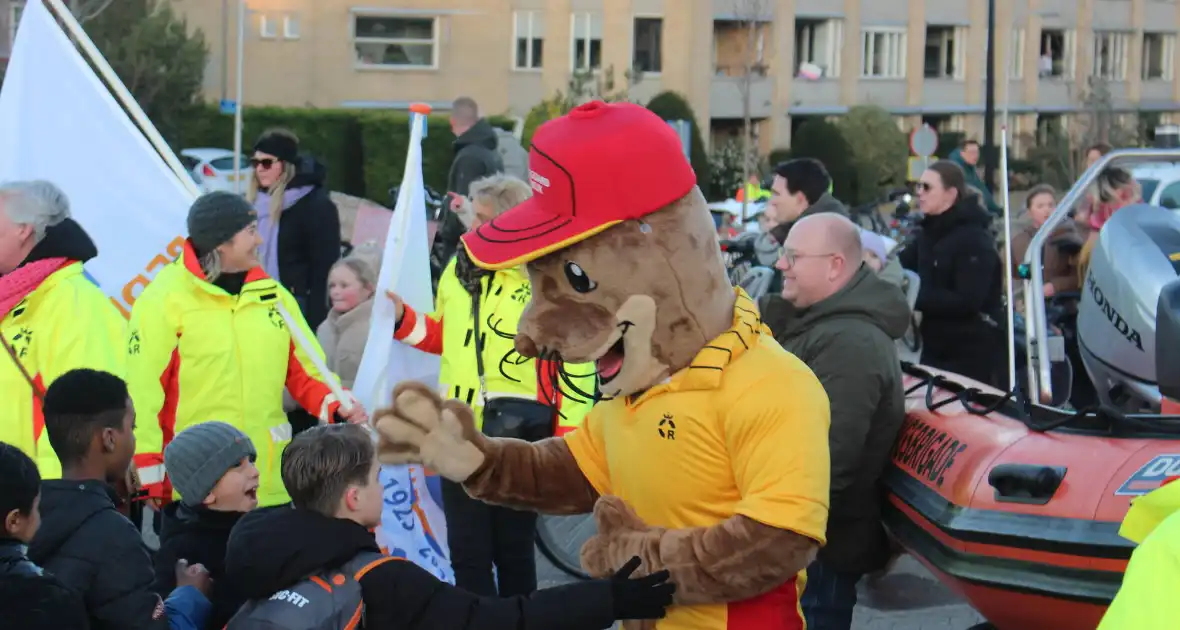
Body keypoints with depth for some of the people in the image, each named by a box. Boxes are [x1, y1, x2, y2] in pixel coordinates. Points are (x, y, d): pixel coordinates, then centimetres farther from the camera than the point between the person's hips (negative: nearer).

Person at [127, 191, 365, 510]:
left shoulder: (273, 295, 9)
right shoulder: (165, 300, -8)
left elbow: (305, 370, 14)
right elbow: (142, 390, -10)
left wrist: (337, 407, -6)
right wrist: (146, 476, -14)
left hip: (271, 486, 5)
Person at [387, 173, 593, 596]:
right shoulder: (457, 269, 7)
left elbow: (577, 367, -10)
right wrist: (401, 318, 4)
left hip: (518, 436, -5)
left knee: (513, 551, 9)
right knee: (467, 553, 9)